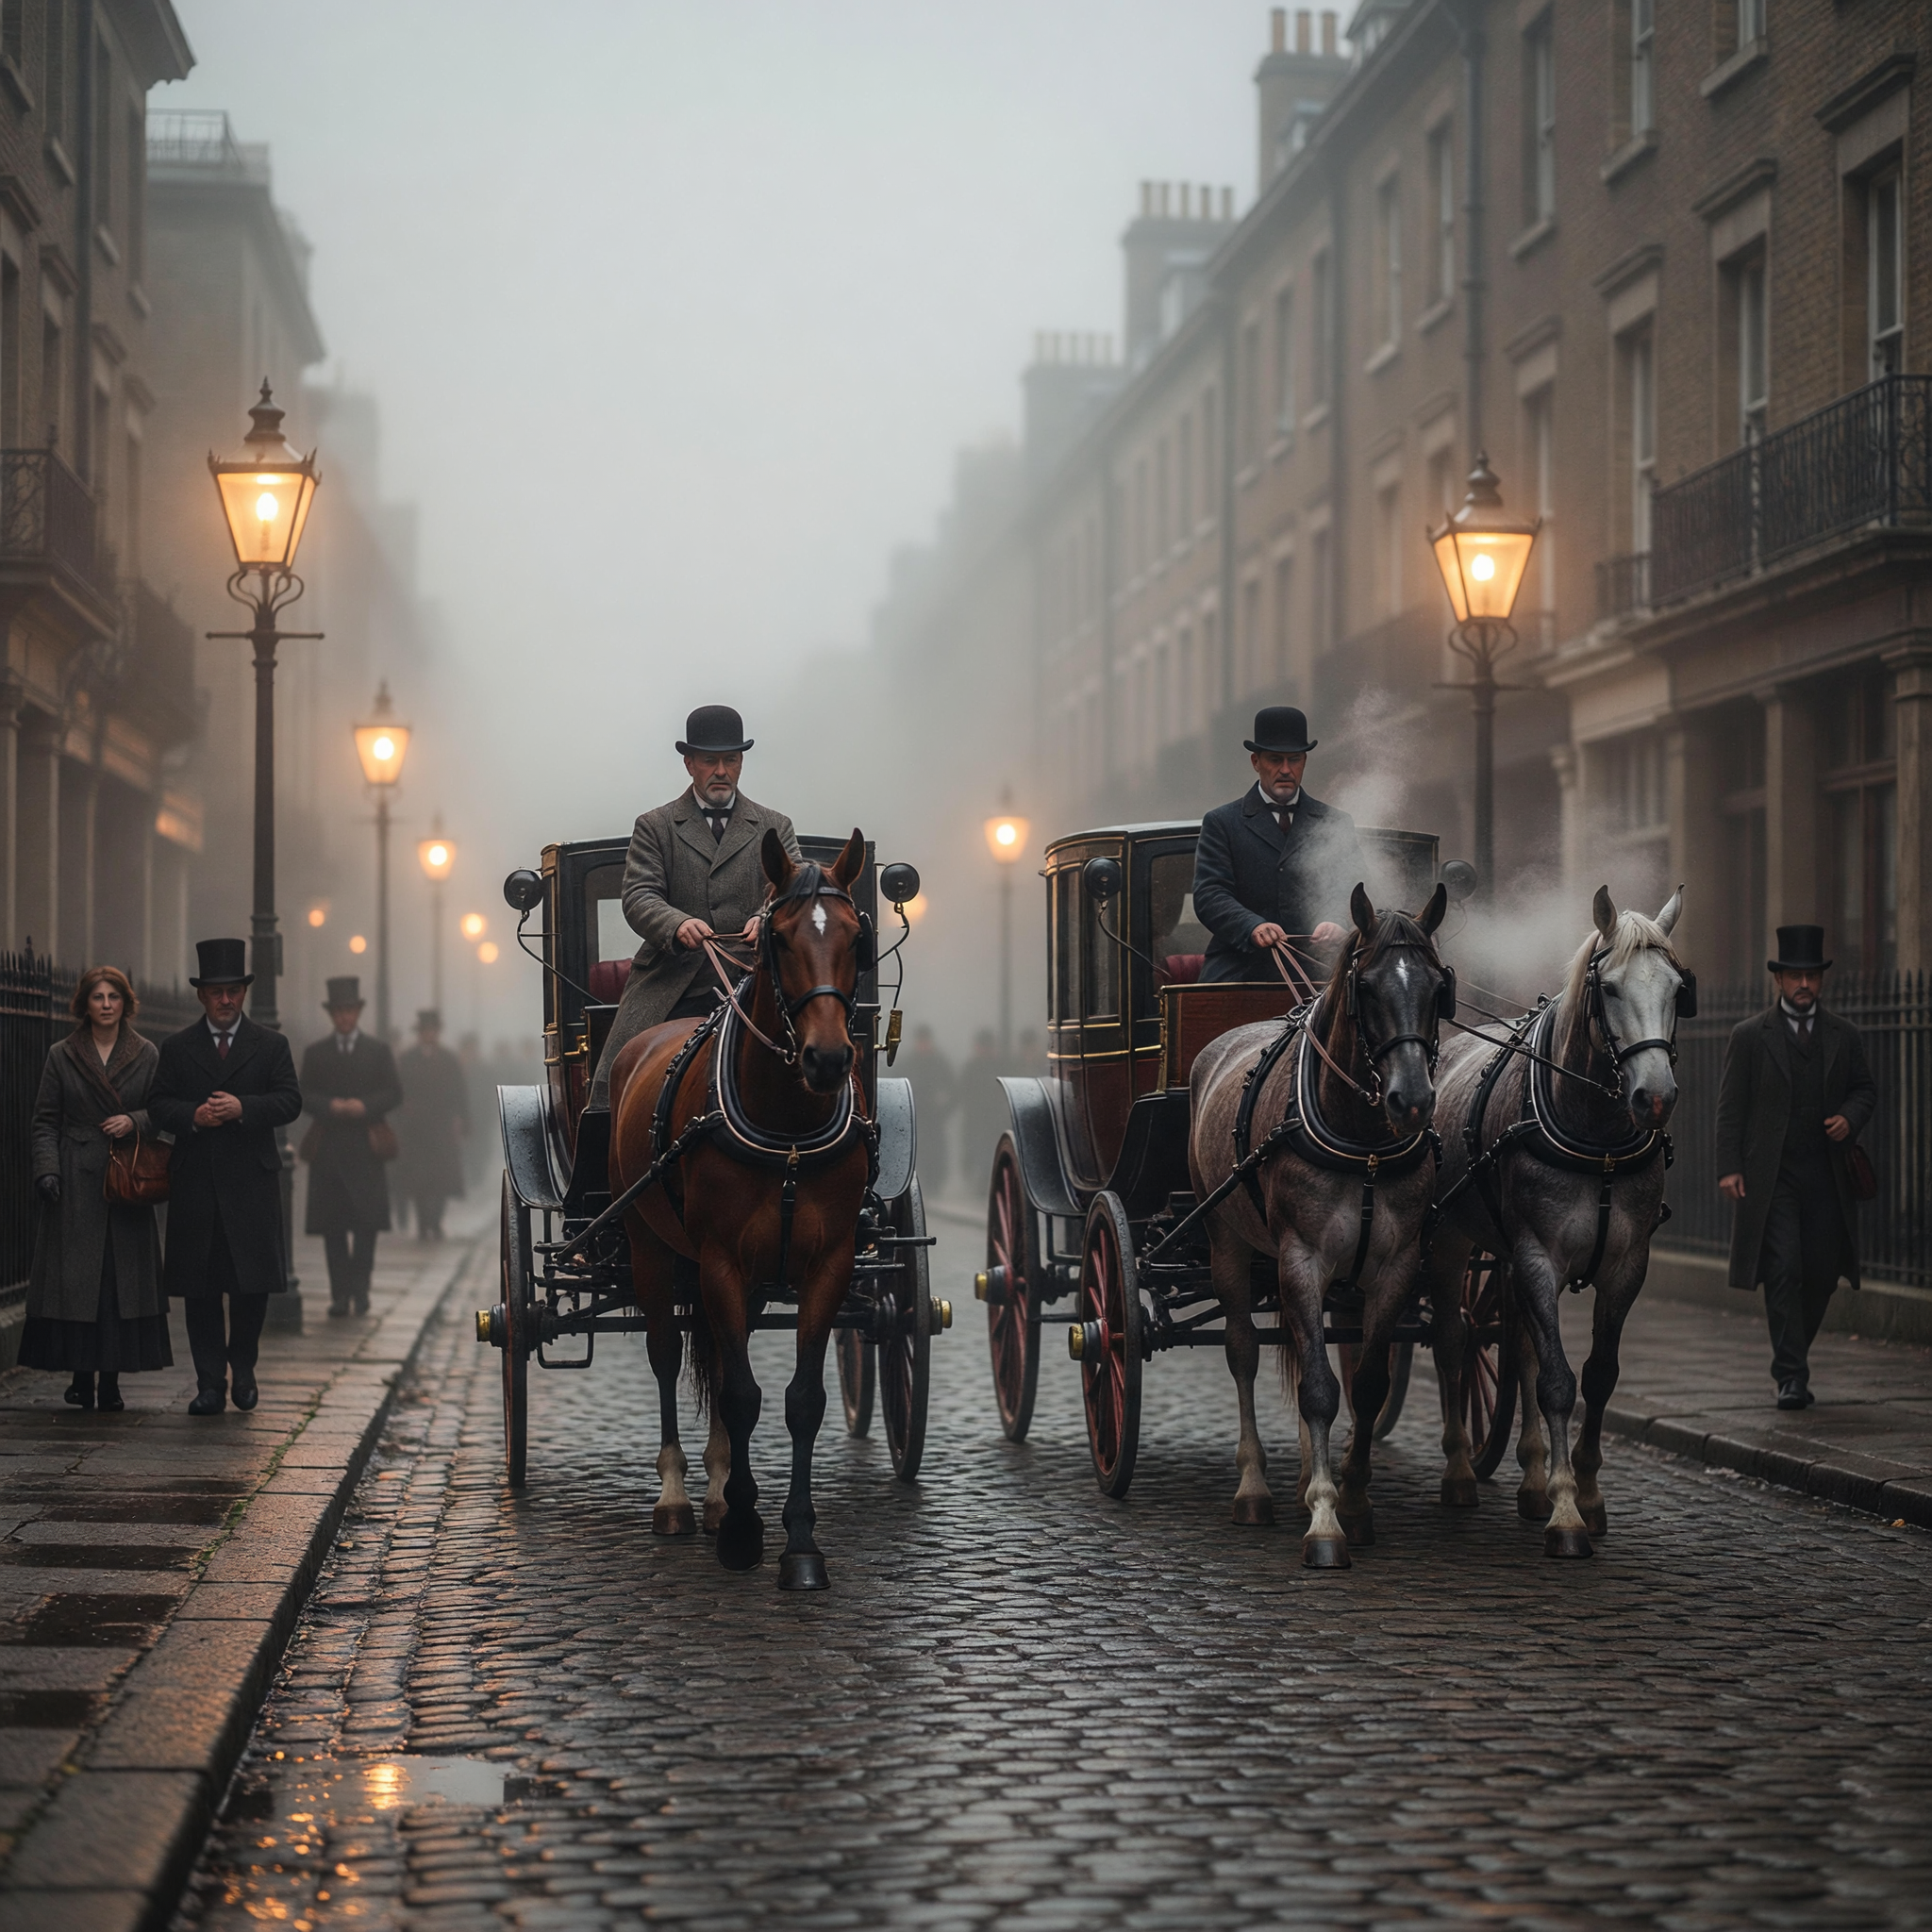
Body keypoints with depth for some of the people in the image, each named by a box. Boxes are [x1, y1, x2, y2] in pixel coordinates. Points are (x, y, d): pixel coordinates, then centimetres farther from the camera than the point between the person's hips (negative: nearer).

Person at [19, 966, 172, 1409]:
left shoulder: (147, 1056, 8)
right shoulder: (61, 1056, 6)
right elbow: (45, 1121, 5)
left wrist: (134, 1122, -10)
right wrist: (47, 1170, -7)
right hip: (76, 1184, -1)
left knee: (124, 1276, -2)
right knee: (74, 1278, -4)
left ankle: (112, 1381, 4)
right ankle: (81, 1377, 3)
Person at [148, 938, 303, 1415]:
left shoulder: (271, 1046, 9)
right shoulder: (176, 1048, 11)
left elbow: (290, 1101, 0)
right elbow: (157, 1105, 6)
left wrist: (243, 1108, -15)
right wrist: (193, 1116, -13)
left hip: (252, 1182, -1)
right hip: (194, 1183, 1)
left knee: (254, 1283, -4)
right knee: (199, 1288, 1)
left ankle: (243, 1367, 19)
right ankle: (210, 1384, 6)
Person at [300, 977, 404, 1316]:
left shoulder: (379, 1050, 10)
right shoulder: (315, 1053, 12)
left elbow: (394, 1094, 5)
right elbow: (304, 1096, 7)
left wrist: (364, 1106, -12)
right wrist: (331, 1106, -12)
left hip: (366, 1147, -1)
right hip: (328, 1146, 1)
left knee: (366, 1222, -8)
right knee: (332, 1225, -1)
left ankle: (360, 1289, 1)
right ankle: (340, 1293, 3)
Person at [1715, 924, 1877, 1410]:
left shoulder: (1844, 1036, 11)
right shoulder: (1749, 1036, 2)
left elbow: (1865, 1088, 20)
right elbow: (1730, 1106, 1)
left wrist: (1850, 1117, -3)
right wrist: (1729, 1167, -8)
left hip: (1826, 1177, 3)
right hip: (1770, 1176, -3)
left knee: (1822, 1274, 3)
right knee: (1783, 1273, -11)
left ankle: (1791, 1353, 27)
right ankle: (1791, 1376, -9)